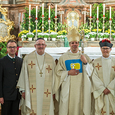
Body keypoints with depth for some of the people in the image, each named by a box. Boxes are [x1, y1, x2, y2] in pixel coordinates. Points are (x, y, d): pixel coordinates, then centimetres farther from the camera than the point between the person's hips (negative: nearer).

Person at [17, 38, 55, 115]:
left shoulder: (51, 59, 9)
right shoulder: (28, 58, 4)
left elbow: (53, 76, 9)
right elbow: (23, 75, 3)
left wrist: (53, 91, 6)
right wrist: (23, 90, -1)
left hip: (46, 93, 1)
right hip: (31, 92, -1)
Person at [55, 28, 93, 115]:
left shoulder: (85, 57, 8)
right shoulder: (63, 57, 5)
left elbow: (90, 73, 4)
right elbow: (58, 72, 3)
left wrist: (85, 63, -10)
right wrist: (68, 73, -12)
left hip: (81, 88, 1)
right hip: (67, 90, -1)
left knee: (80, 108, 0)